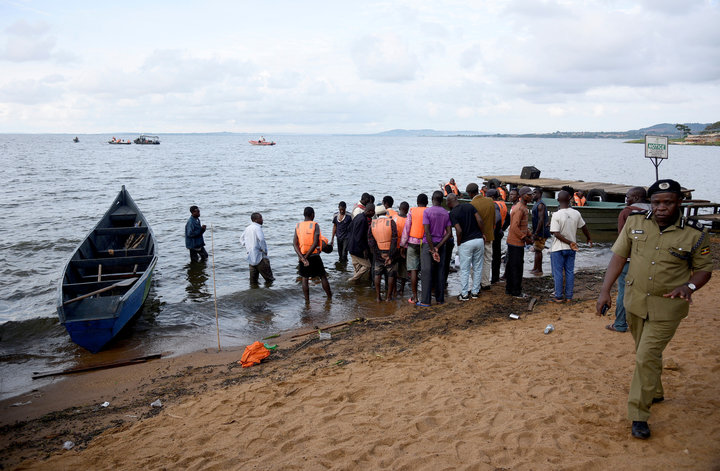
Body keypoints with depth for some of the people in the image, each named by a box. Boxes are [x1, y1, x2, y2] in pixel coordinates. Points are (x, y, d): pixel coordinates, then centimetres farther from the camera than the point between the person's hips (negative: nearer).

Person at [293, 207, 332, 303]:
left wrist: (302, 258, -14)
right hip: (314, 256, -3)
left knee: (305, 278, 13)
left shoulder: (298, 226, 2)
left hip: (302, 256, 3)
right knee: (323, 276, 12)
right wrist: (306, 257, -14)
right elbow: (315, 243, -18)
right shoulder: (315, 225, -7)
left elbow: (295, 244, -7)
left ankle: (307, 300, 12)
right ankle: (329, 296, 23)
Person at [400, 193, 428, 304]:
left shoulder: (412, 212, 0)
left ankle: (414, 297, 0)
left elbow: (406, 228, -1)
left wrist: (403, 245, 4)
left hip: (413, 242, -1)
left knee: (413, 270, 0)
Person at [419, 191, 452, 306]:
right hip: (440, 245, 4)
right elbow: (448, 233, -2)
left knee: (427, 272, -2)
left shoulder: (427, 211, -10)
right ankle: (440, 299, 15)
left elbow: (427, 232, -16)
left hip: (428, 244, -4)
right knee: (440, 272, 10)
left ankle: (426, 301, -2)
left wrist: (433, 250, -13)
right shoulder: (446, 213, 5)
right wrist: (437, 248, -8)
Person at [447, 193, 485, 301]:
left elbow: (459, 231, -18)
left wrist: (458, 244, -4)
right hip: (479, 240, 4)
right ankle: (475, 292, 21)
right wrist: (481, 235, 8)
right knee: (477, 268, 13)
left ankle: (464, 294, 10)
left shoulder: (453, 213, -9)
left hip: (466, 243, -4)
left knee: (464, 270, 6)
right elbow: (480, 221, -3)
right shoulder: (470, 206, 4)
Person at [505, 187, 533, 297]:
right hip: (516, 242, -10)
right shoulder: (519, 209, -18)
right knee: (517, 267, -2)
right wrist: (525, 238, -17)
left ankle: (509, 288, 24)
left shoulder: (523, 207, 15)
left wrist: (529, 235, 12)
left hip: (513, 242, 10)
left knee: (511, 266, 15)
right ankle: (516, 291, 6)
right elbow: (515, 227, -24)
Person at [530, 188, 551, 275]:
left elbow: (541, 220, -23)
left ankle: (539, 270, 1)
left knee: (538, 250, -5)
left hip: (541, 232, -10)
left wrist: (536, 233, -23)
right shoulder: (537, 204, 16)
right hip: (538, 232, 10)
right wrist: (534, 232, 22)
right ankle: (535, 268, 22)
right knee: (537, 250, 14)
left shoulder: (540, 205, -17)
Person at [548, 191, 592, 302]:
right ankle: (569, 296, 17)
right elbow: (584, 227, 12)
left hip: (558, 248, -4)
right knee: (570, 272, 12)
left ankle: (558, 297, 10)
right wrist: (589, 239, 29)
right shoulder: (576, 213, -2)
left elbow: (556, 234, -21)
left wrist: (570, 243, -13)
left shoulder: (556, 215, -17)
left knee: (558, 273, 4)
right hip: (571, 249, 4)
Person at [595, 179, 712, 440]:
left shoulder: (695, 234, -11)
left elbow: (704, 269, 0)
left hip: (667, 307, -4)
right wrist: (605, 290, -8)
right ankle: (655, 392, 46)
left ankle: (639, 415, 4)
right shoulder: (635, 222, -4)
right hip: (635, 301, 4)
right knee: (644, 353, 20)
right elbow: (619, 256, -1)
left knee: (647, 357, -9)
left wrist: (690, 286, -22)